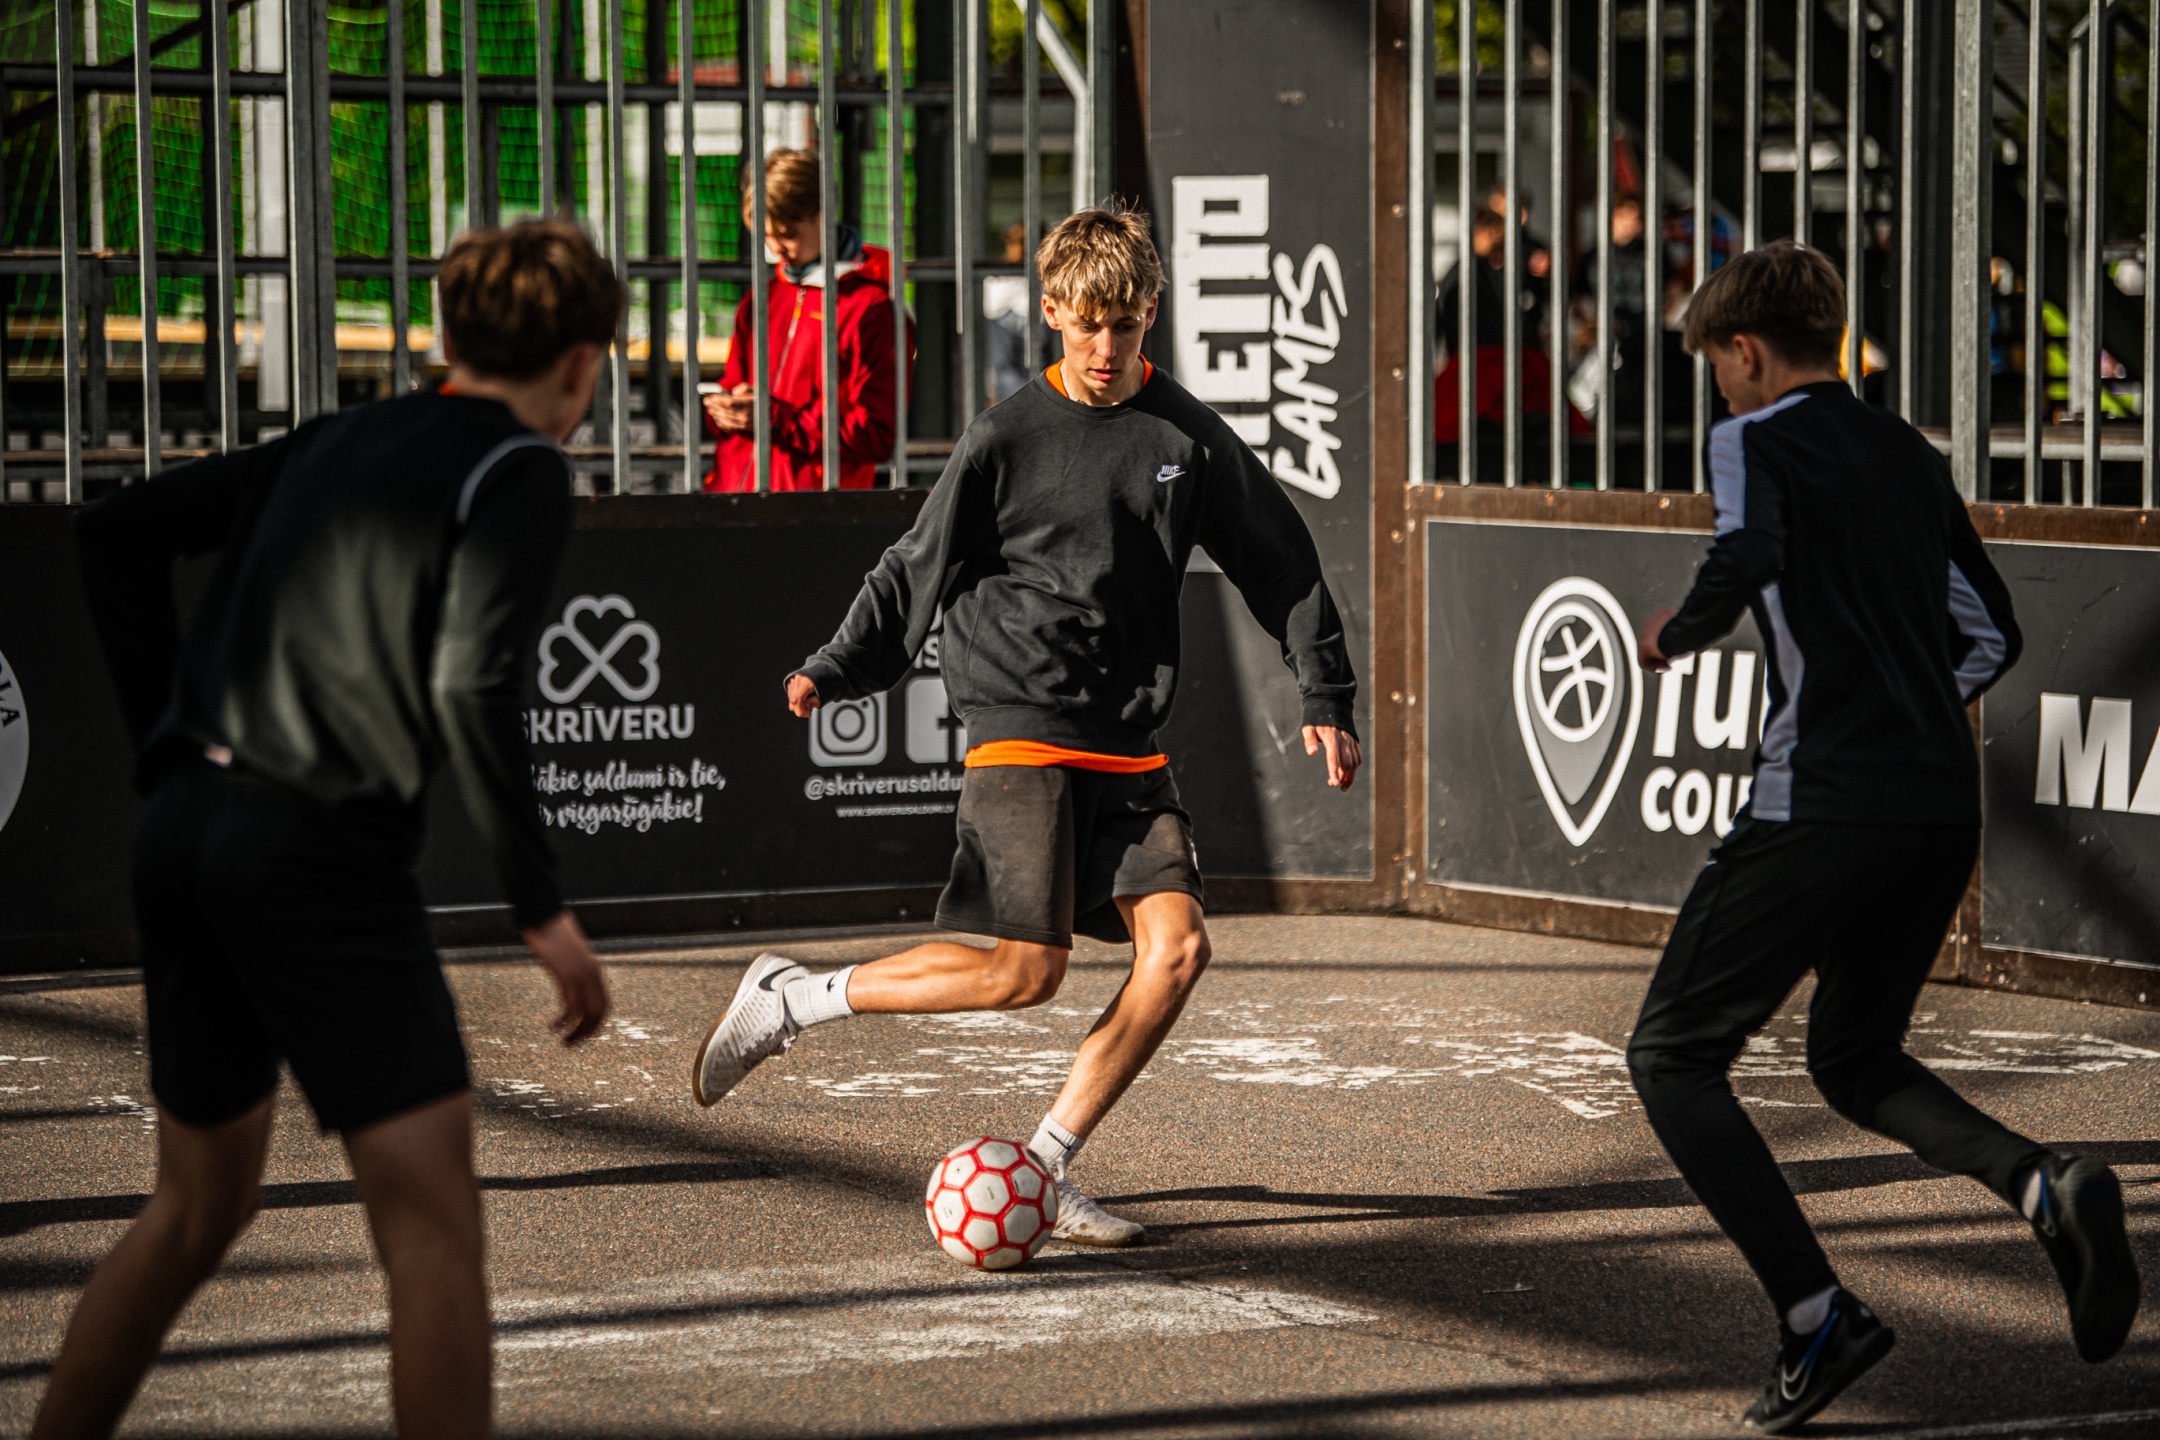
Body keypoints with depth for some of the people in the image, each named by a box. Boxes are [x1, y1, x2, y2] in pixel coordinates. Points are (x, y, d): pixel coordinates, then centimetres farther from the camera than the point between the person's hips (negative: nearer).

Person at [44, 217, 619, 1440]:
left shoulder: (336, 443, 18)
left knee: (200, 1204, 23)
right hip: (323, 854, -8)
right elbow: (471, 688, -15)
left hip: (183, 832, 8)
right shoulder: (522, 472, -2)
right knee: (434, 1222, -5)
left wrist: (170, 735, 18)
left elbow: (119, 533, 18)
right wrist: (544, 906, -10)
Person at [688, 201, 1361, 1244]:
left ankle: (1044, 1168, 0)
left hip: (1129, 747, 4)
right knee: (1026, 969, -14)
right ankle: (786, 1001, 3)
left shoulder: (1187, 437, 6)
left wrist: (1326, 699, 8)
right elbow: (917, 572, 1)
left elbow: (1280, 564, 13)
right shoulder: (1007, 439, -3)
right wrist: (833, 670, -10)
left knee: (1177, 944, -12)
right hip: (1020, 728, -4)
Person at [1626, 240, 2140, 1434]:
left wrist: (1674, 633, -5)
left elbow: (1747, 556, -23)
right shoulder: (1910, 457, 20)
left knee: (1672, 1058, 5)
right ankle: (2046, 1189, -3)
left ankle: (1815, 1314, -10)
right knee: (1855, 1061, 24)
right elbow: (1990, 638, 21)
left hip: (1823, 808, -7)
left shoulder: (1757, 440, -1)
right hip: (1947, 807, 7)